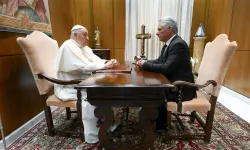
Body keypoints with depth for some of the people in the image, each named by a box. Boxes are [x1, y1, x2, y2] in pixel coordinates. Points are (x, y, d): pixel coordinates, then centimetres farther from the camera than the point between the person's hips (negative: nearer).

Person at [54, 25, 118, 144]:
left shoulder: (84, 47, 12)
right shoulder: (68, 46, -18)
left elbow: (96, 60, 7)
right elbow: (84, 67, -29)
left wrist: (107, 62, -13)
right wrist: (105, 66, -26)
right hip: (68, 86, -9)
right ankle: (93, 136, -15)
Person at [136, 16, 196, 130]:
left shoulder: (178, 44, -22)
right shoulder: (169, 43, 10)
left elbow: (167, 68, -29)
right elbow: (159, 61, 13)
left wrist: (145, 65, -20)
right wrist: (144, 62, -4)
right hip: (172, 83, 9)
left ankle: (160, 125, 8)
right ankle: (156, 120, 19)